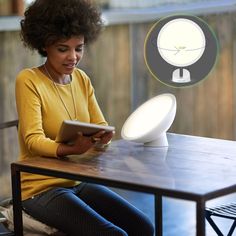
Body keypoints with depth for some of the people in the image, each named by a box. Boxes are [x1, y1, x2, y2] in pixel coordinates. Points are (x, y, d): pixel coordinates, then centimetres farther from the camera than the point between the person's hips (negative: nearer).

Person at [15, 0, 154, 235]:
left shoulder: (81, 79, 7)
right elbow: (33, 140, -20)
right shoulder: (28, 81, -12)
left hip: (81, 181, 6)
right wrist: (71, 149, -39)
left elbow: (100, 126, 4)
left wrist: (103, 137, -21)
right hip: (41, 188, -6)